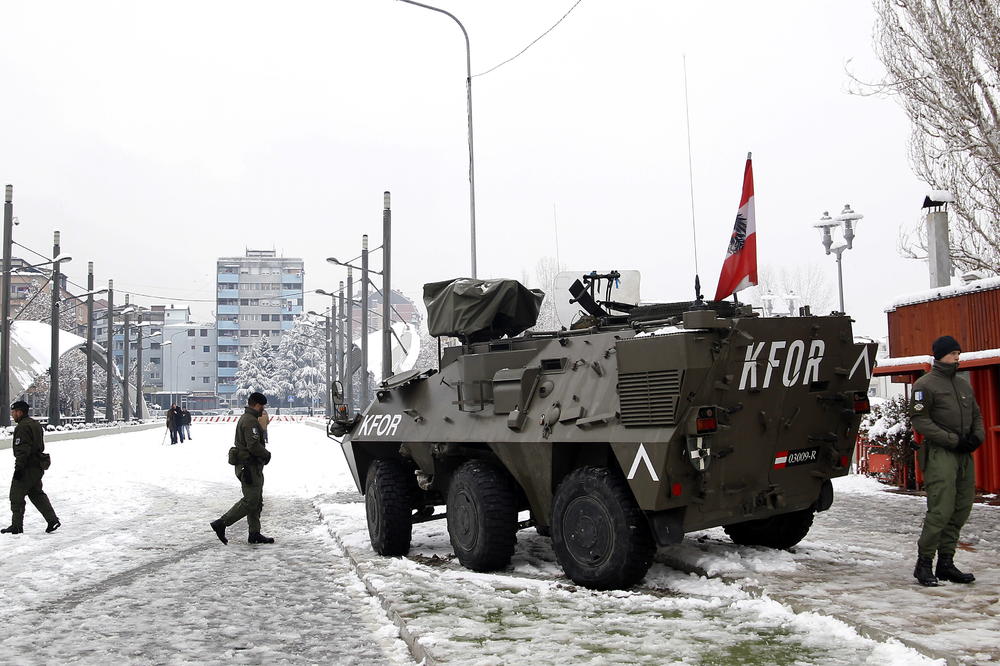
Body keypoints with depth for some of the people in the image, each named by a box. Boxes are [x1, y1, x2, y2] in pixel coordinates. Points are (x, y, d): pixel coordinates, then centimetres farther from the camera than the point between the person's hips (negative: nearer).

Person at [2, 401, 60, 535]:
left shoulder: (23, 427, -17)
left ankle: (16, 526, 8)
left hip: (27, 468, -10)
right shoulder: (35, 424, 14)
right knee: (36, 494, 15)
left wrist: (18, 467, -20)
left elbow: (22, 449, -22)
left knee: (16, 496, 1)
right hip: (38, 466, 10)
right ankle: (52, 520, 10)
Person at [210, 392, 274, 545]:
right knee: (250, 501, -8)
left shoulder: (245, 418, 17)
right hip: (249, 467, -11)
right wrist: (267, 454, -9)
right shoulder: (251, 421, -18)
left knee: (256, 501, 13)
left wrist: (264, 453, 10)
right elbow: (254, 445, -25)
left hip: (250, 466, 11)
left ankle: (255, 534, 17)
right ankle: (221, 524, -3)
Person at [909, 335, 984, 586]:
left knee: (961, 510, 8)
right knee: (941, 510, -13)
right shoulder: (925, 385, -4)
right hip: (940, 454, -7)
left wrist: (977, 436, 2)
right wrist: (953, 440, -14)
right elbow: (919, 420, -10)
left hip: (964, 454, 7)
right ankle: (924, 564, -4)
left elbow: (976, 415, 24)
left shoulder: (964, 385, 18)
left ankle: (946, 563, 17)